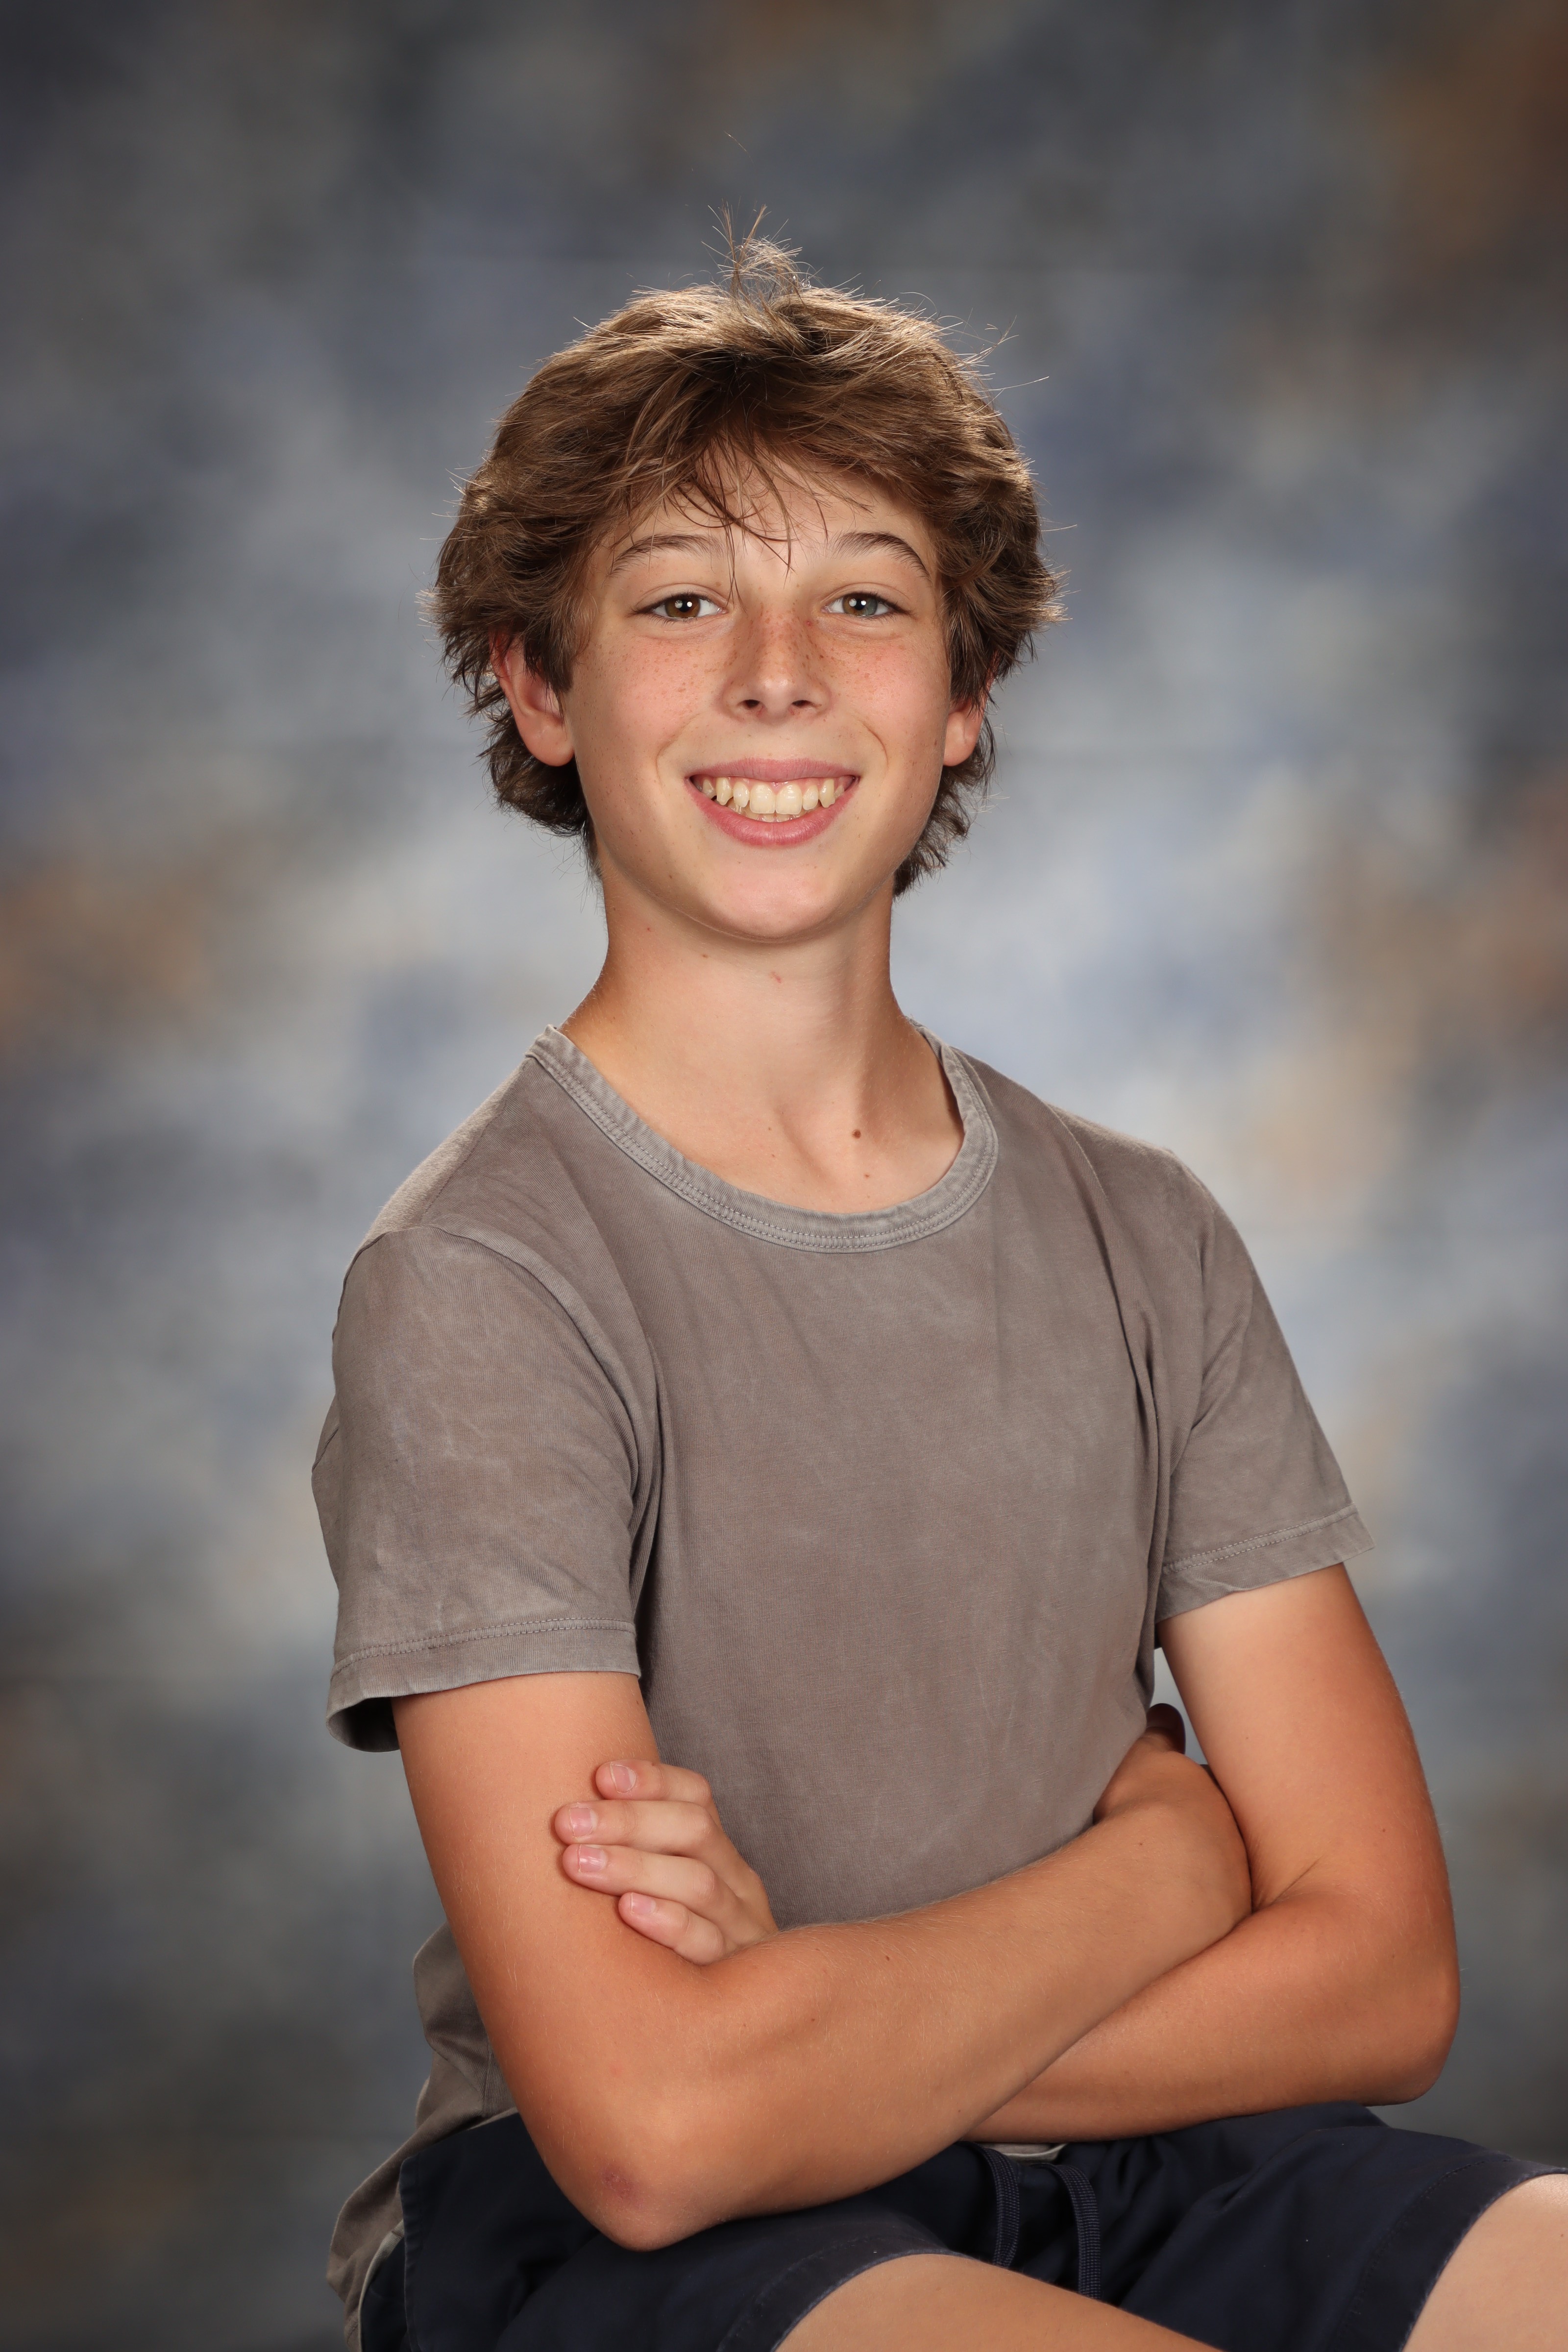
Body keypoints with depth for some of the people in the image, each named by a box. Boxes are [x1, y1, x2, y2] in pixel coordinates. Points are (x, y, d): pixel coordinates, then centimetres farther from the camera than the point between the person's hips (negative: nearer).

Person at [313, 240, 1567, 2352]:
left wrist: (803, 2014, -13)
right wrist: (1162, 1850, -6)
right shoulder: (478, 1284, -11)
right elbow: (650, 2126, -19)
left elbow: (1381, 1973, 1)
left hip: (1131, 2170, 5)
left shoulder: (1144, 1243, 5)